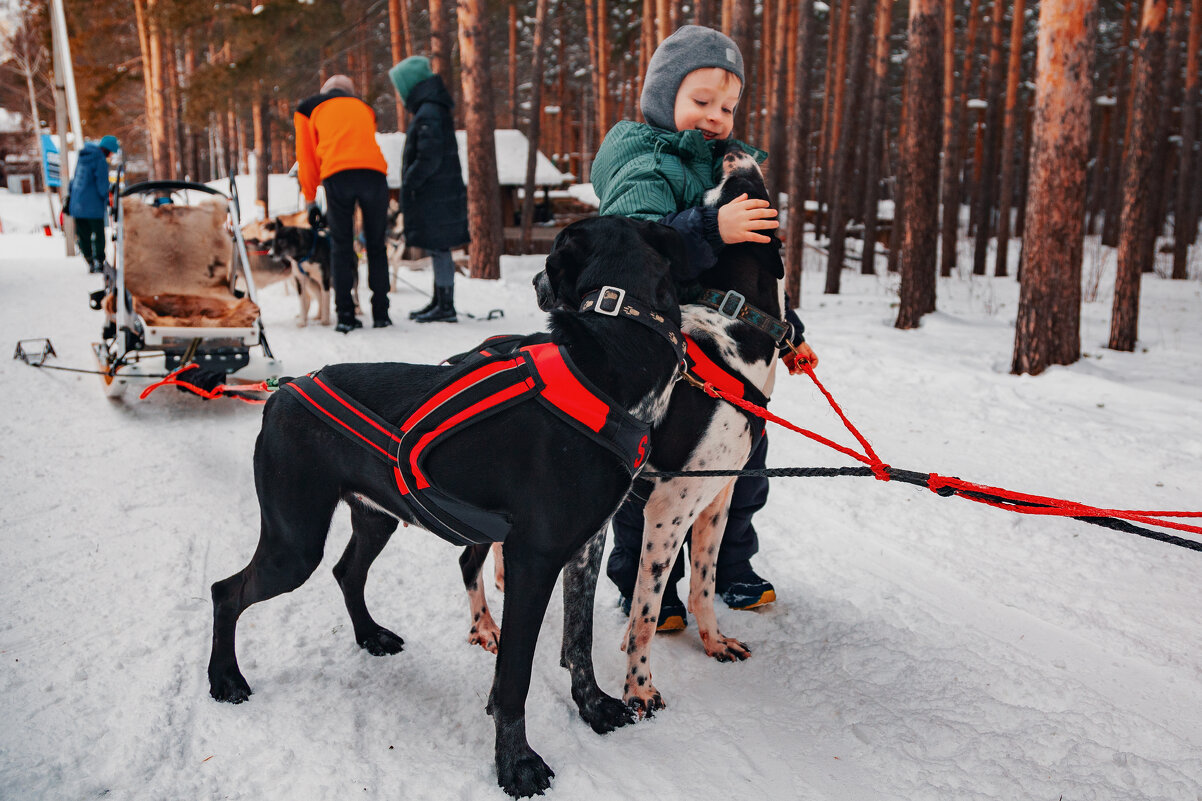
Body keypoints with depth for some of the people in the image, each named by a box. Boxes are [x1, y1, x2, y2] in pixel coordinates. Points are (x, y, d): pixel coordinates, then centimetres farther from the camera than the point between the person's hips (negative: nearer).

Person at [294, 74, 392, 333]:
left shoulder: (308, 108, 25)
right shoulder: (363, 107, 33)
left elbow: (306, 156, 21)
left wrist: (310, 201, 26)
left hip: (337, 174, -2)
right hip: (373, 171, 2)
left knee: (341, 246, 6)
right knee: (376, 245, 10)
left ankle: (345, 315, 2)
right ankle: (380, 313, 8)